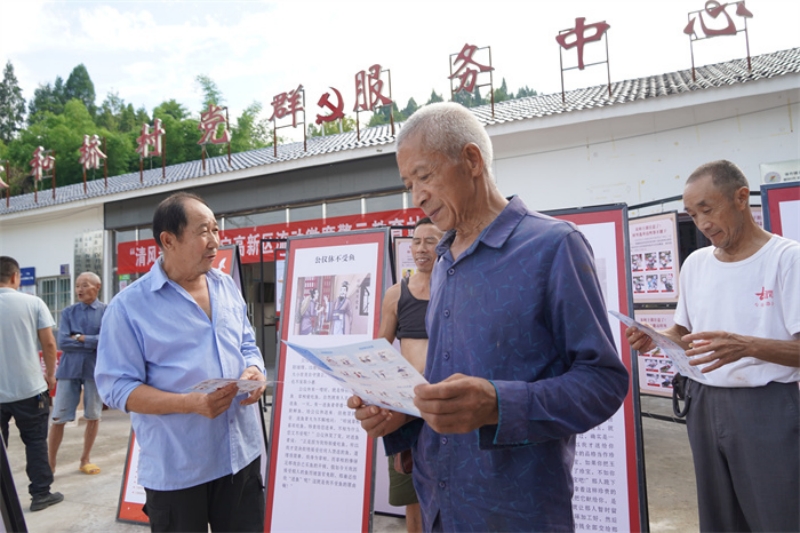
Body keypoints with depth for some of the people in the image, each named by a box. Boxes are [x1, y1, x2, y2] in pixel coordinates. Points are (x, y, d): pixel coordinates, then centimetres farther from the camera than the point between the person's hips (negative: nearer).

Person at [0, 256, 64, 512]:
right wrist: (50, 374, 8)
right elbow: (48, 343, -6)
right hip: (29, 387, -1)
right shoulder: (33, 303, -6)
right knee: (35, 442, 11)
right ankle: (41, 494, 17)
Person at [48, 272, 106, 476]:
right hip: (69, 369, 1)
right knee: (58, 418, 2)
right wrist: (94, 342, -11)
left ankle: (85, 460, 26)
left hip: (95, 369, -1)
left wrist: (80, 338, -10)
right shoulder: (68, 312, 6)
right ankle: (50, 463, 16)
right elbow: (62, 342, -7)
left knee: (93, 416, 10)